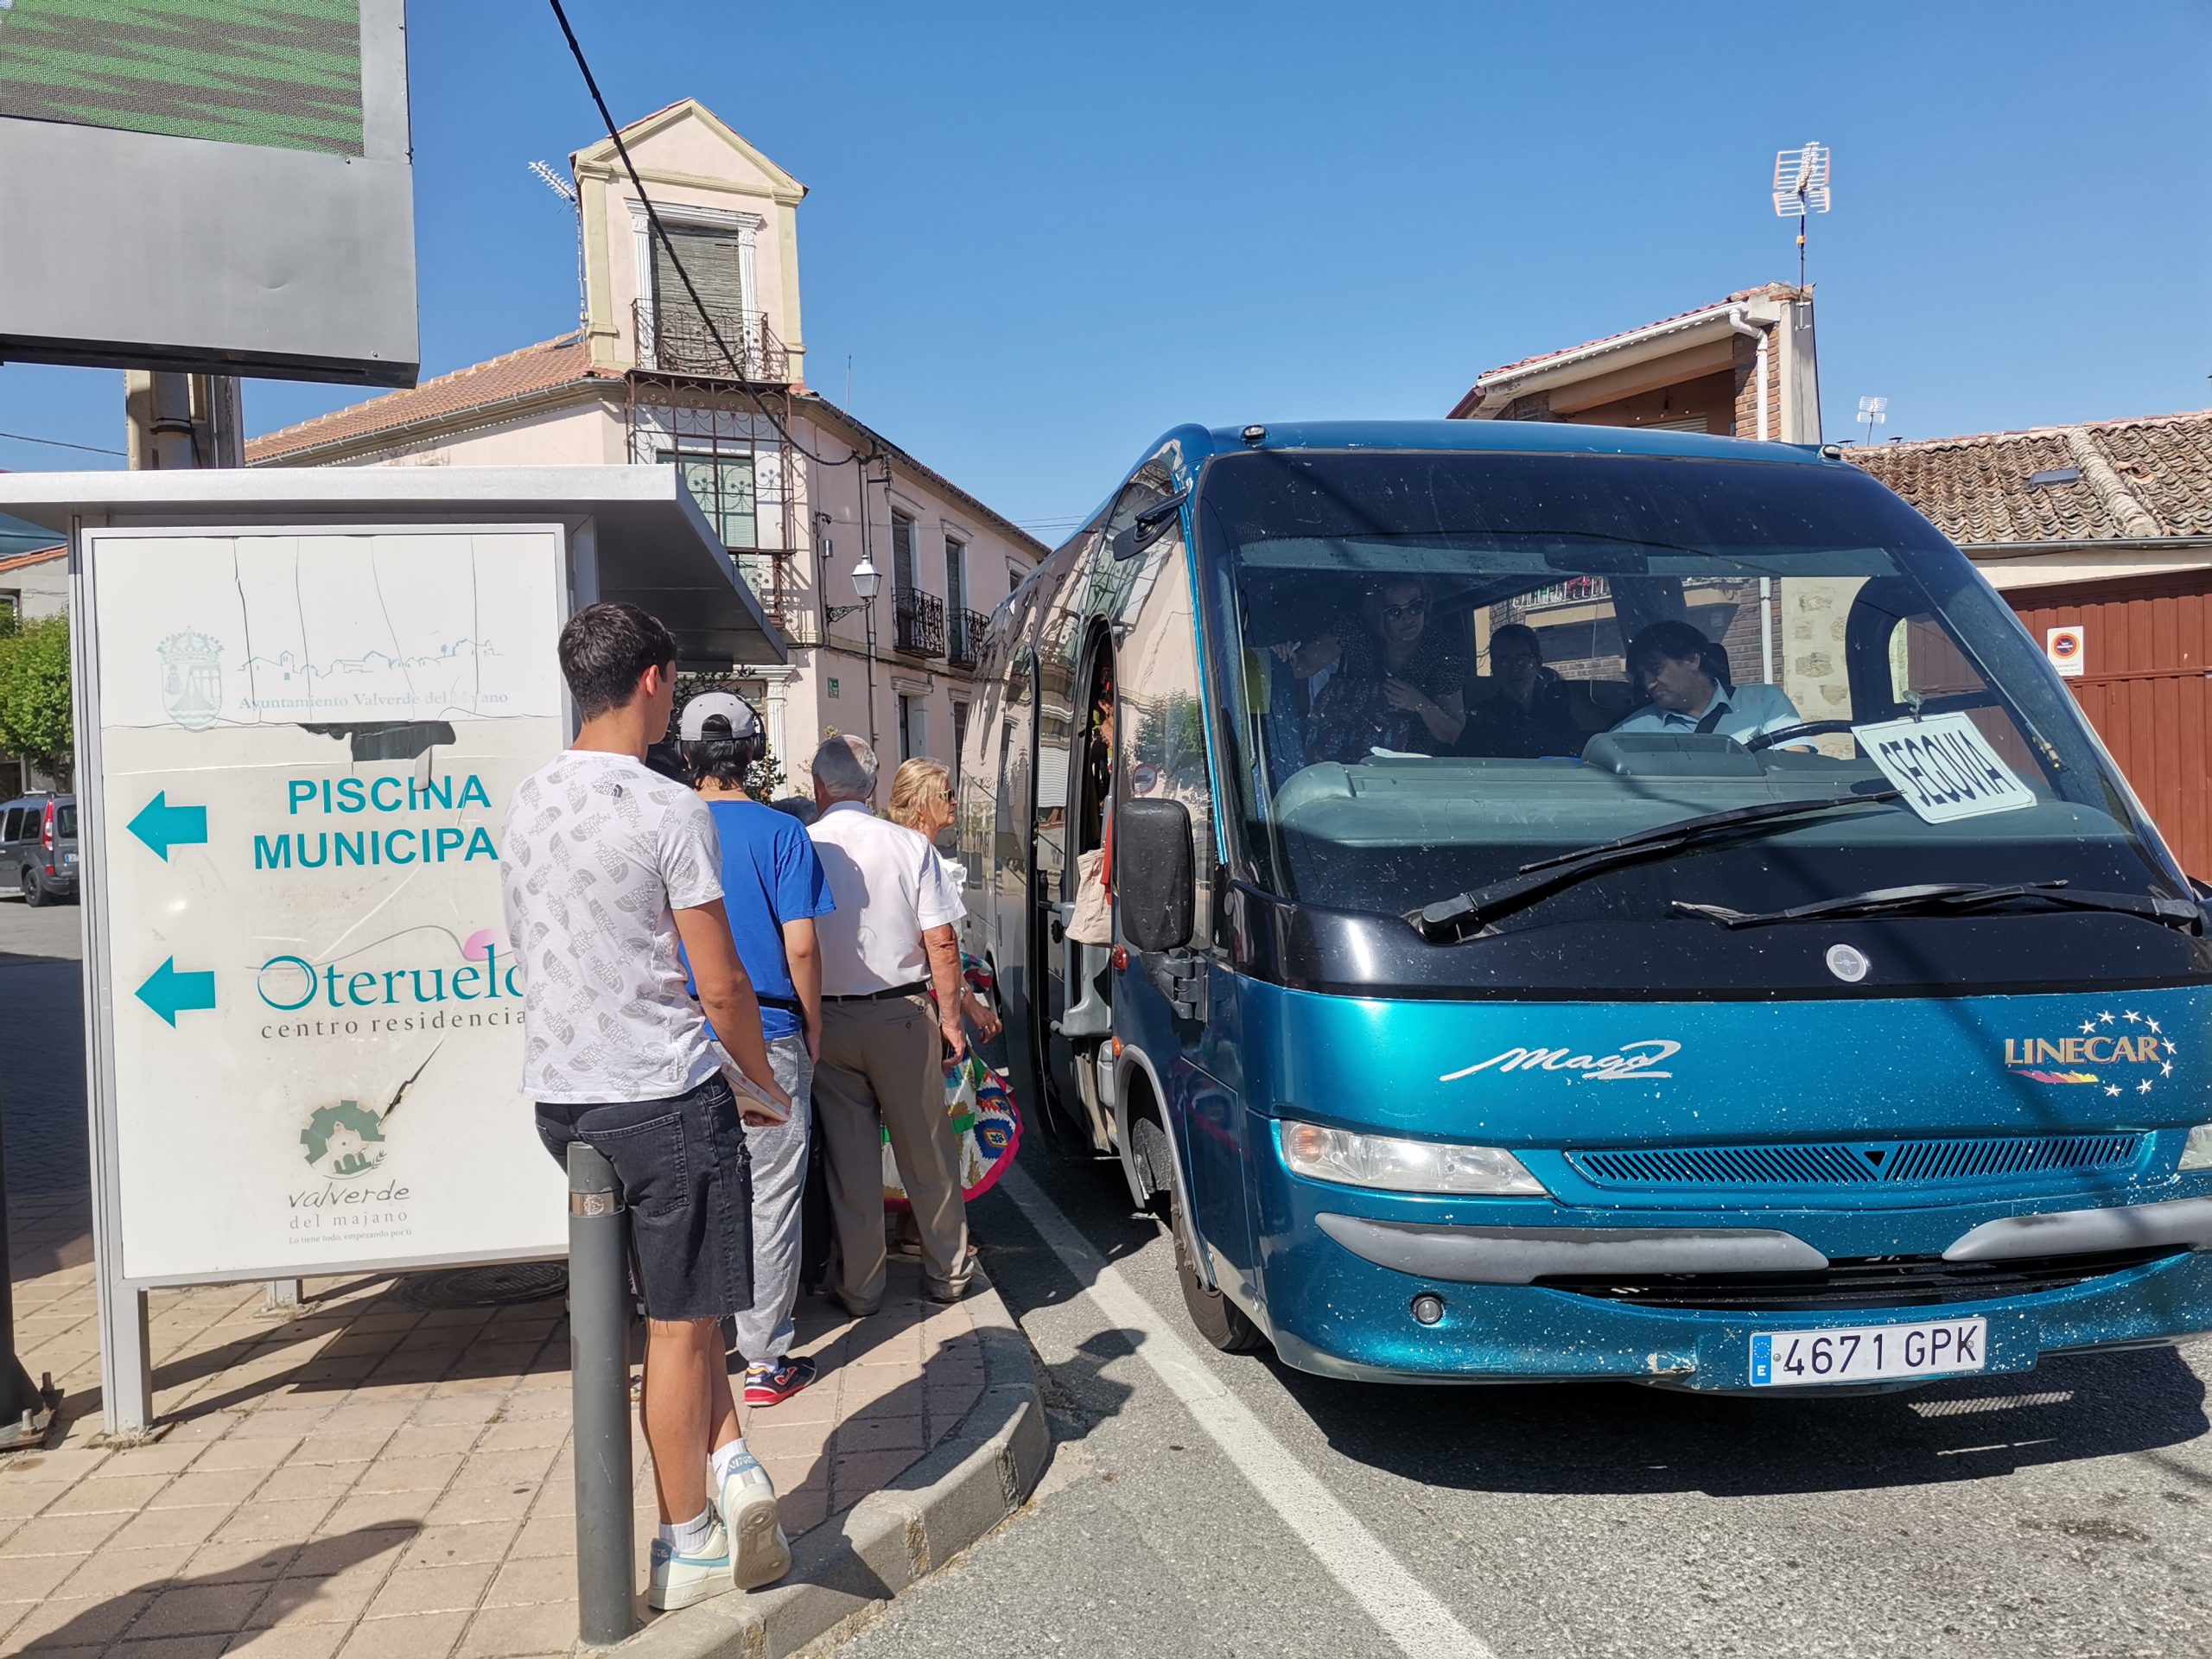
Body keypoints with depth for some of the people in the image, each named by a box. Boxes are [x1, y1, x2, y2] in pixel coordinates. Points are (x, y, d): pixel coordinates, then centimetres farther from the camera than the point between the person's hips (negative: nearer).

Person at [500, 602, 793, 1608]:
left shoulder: (526, 804, 8)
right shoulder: (668, 810, -15)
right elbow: (722, 984, -14)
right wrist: (764, 1083, 3)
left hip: (559, 1097, 7)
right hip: (664, 1099, -7)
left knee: (682, 1305, 21)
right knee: (681, 1324, 6)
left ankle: (727, 1466, 16)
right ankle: (689, 1545, 17)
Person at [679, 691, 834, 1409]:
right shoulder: (781, 833, -6)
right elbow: (801, 947, -9)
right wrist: (813, 1029, 4)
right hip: (768, 1037, -3)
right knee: (770, 1200, 5)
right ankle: (766, 1359, 10)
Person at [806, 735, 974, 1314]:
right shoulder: (910, 846, -6)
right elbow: (942, 943, -7)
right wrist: (950, 1018, 2)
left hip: (826, 1022, 0)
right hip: (903, 1013, 0)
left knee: (849, 1157, 10)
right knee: (927, 1151, 13)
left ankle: (860, 1288, 19)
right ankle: (947, 1273, 26)